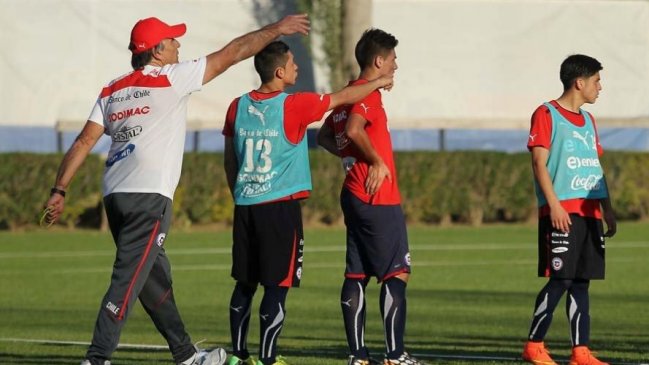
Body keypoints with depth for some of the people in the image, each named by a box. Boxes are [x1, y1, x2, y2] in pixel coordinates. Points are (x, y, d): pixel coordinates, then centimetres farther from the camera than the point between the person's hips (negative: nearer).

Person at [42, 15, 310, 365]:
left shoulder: (112, 90, 14)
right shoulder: (171, 79, -3)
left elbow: (84, 141, 7)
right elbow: (231, 53, 2)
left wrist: (59, 190, 6)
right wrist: (276, 29, 11)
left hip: (115, 195, 8)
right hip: (149, 196, -8)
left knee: (155, 278, 17)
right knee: (128, 280, -11)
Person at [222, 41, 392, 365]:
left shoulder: (238, 107, 5)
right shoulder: (294, 106, -10)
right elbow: (344, 97, 2)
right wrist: (379, 82, 18)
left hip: (245, 205, 6)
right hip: (281, 206, -6)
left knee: (245, 284, 13)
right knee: (278, 286, -3)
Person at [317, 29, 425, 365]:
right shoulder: (369, 94, -12)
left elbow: (324, 137, 26)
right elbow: (354, 130, -29)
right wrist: (377, 161, -17)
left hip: (355, 195, 10)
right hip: (379, 199, -10)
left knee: (357, 276, 7)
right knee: (397, 273, -7)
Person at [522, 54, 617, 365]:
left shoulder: (588, 120, 20)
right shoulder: (547, 115, -3)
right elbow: (539, 163, -9)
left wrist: (607, 209, 17)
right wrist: (554, 204, -17)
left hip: (590, 212, 7)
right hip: (562, 211, -7)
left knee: (581, 281, 5)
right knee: (560, 280, -11)